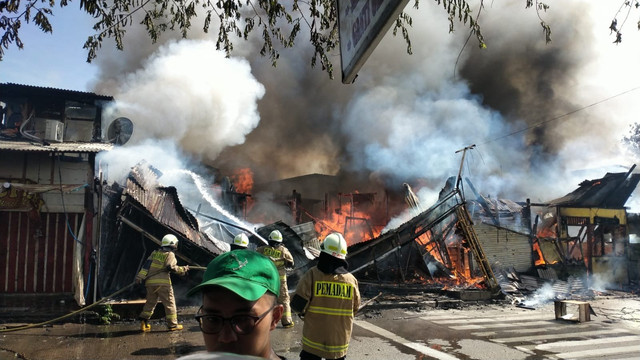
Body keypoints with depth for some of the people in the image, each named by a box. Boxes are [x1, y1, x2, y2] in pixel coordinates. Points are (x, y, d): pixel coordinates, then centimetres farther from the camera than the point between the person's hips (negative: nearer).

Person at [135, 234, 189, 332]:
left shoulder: (155, 253, 17)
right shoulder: (170, 255, -2)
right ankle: (172, 324, 6)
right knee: (169, 303, 3)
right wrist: (183, 269, -5)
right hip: (162, 282, -6)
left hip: (150, 282, 6)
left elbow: (147, 264, 8)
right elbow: (171, 267, -15)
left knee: (150, 302, 17)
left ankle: (143, 322, 8)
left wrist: (141, 276, 3)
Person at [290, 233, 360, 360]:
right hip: (340, 339, 2)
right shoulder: (351, 280, -6)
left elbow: (297, 304, -16)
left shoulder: (312, 275, -15)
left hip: (314, 340, -2)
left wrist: (303, 313, 5)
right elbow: (354, 310, 5)